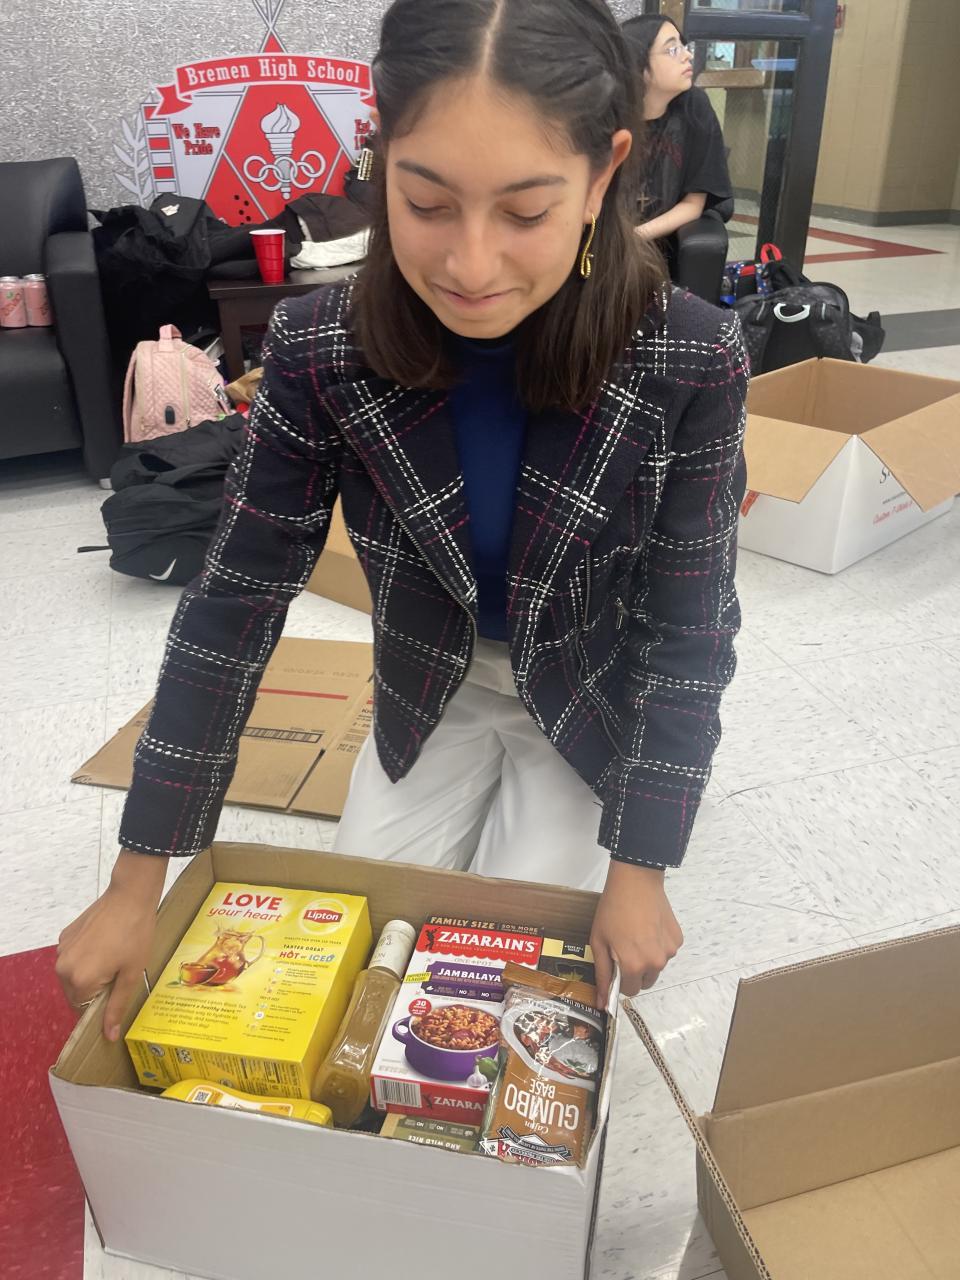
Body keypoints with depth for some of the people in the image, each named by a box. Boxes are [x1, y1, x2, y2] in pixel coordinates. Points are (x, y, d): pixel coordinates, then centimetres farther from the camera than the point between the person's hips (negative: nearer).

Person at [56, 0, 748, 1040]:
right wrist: (138, 883, -15)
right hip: (431, 693, 2)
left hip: (595, 706, -1)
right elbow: (235, 603, -18)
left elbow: (691, 632, -18)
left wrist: (639, 870, -19)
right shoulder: (320, 351, -24)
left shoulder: (691, 365, -28)